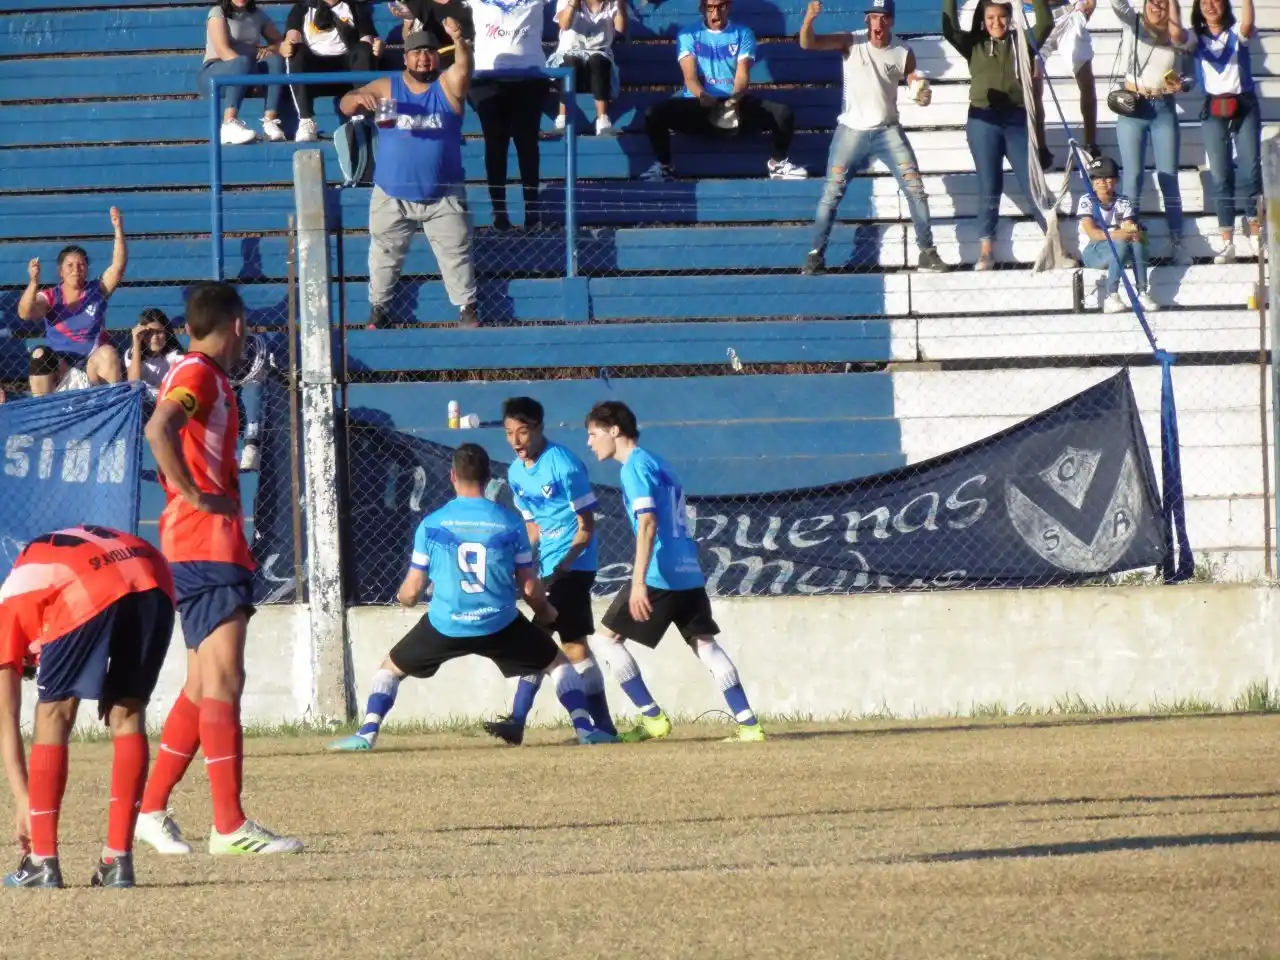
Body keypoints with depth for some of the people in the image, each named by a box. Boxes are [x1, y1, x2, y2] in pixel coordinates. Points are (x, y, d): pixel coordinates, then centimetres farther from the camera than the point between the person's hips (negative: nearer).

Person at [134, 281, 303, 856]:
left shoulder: (204, 376, 18)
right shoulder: (197, 374, -10)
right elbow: (159, 429, -28)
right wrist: (194, 495, -21)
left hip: (218, 547, 10)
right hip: (204, 545, -10)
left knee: (204, 687, 13)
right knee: (222, 680, -12)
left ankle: (151, 811, 17)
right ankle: (229, 827, -16)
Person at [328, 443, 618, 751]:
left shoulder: (431, 524, -3)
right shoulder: (510, 523, -2)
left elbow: (412, 590, 0)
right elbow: (529, 586, 1)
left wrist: (405, 599, 25)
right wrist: (545, 609, 23)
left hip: (444, 626, 0)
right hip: (500, 626, 0)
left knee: (391, 668, 21)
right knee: (558, 662, 22)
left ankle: (367, 733, 4)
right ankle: (584, 728, 9)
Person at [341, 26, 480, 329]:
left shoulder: (448, 85, -4)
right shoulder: (386, 87, -3)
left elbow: (464, 66, -25)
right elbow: (345, 105, -10)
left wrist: (458, 40, -47)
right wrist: (358, 99, -35)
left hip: (444, 197, -1)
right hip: (392, 197, 1)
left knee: (456, 254, 4)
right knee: (384, 256, 11)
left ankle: (467, 308, 12)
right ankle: (378, 308, 23)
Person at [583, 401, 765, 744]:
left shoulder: (636, 467, -7)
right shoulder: (658, 463, 20)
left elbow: (648, 524, -18)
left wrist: (638, 582, -23)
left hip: (660, 575, -9)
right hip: (689, 571, 9)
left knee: (611, 636, 3)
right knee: (704, 643, 6)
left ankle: (652, 718, 1)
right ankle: (748, 724, -4)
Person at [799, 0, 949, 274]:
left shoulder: (903, 53, -7)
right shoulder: (851, 43, -13)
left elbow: (916, 88, 2)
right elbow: (808, 44, -23)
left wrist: (924, 96, -23)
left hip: (888, 131, 1)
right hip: (851, 131, -1)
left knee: (915, 187, -3)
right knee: (832, 192, -1)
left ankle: (927, 252, 7)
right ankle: (816, 254, 8)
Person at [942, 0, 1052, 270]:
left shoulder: (1022, 41, 9)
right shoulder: (974, 44, 9)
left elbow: (1046, 24, -3)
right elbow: (950, 30, -4)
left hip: (1018, 120, 0)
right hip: (984, 121, 0)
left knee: (1034, 185, -1)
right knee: (989, 189, 1)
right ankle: (986, 251, 6)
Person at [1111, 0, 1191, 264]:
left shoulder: (1177, 36, 4)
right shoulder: (1133, 24, 3)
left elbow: (1177, 34, -20)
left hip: (1164, 110, 1)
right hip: (1133, 108, -1)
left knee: (1168, 176, 0)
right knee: (1132, 175, -2)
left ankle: (1176, 243, 3)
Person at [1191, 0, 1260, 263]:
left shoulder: (1236, 32, 2)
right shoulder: (1196, 37, 6)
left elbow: (1247, 25, -22)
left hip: (1244, 105, -1)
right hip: (1214, 110, 1)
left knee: (1250, 168, -2)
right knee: (1220, 175, -2)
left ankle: (1254, 231, 10)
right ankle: (1227, 242, -3)